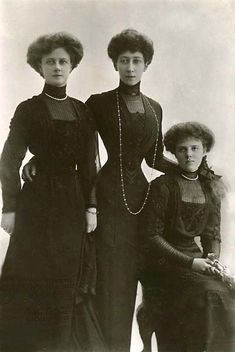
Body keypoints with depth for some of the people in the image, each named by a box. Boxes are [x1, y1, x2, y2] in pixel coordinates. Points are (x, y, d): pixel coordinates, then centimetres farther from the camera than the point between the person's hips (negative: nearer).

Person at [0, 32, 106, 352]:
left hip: (74, 202, 4)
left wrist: (91, 207, 1)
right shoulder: (28, 109, -1)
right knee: (33, 280, 1)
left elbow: (89, 164, 8)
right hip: (38, 202, -3)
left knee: (71, 280, 8)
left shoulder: (82, 111, 9)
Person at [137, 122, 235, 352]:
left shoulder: (211, 189, 9)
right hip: (162, 261, -6)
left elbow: (213, 235, 12)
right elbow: (151, 235, -11)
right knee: (211, 296, -24)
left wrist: (212, 259, -9)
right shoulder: (162, 186, -8)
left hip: (194, 256, 6)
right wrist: (190, 263, -17)